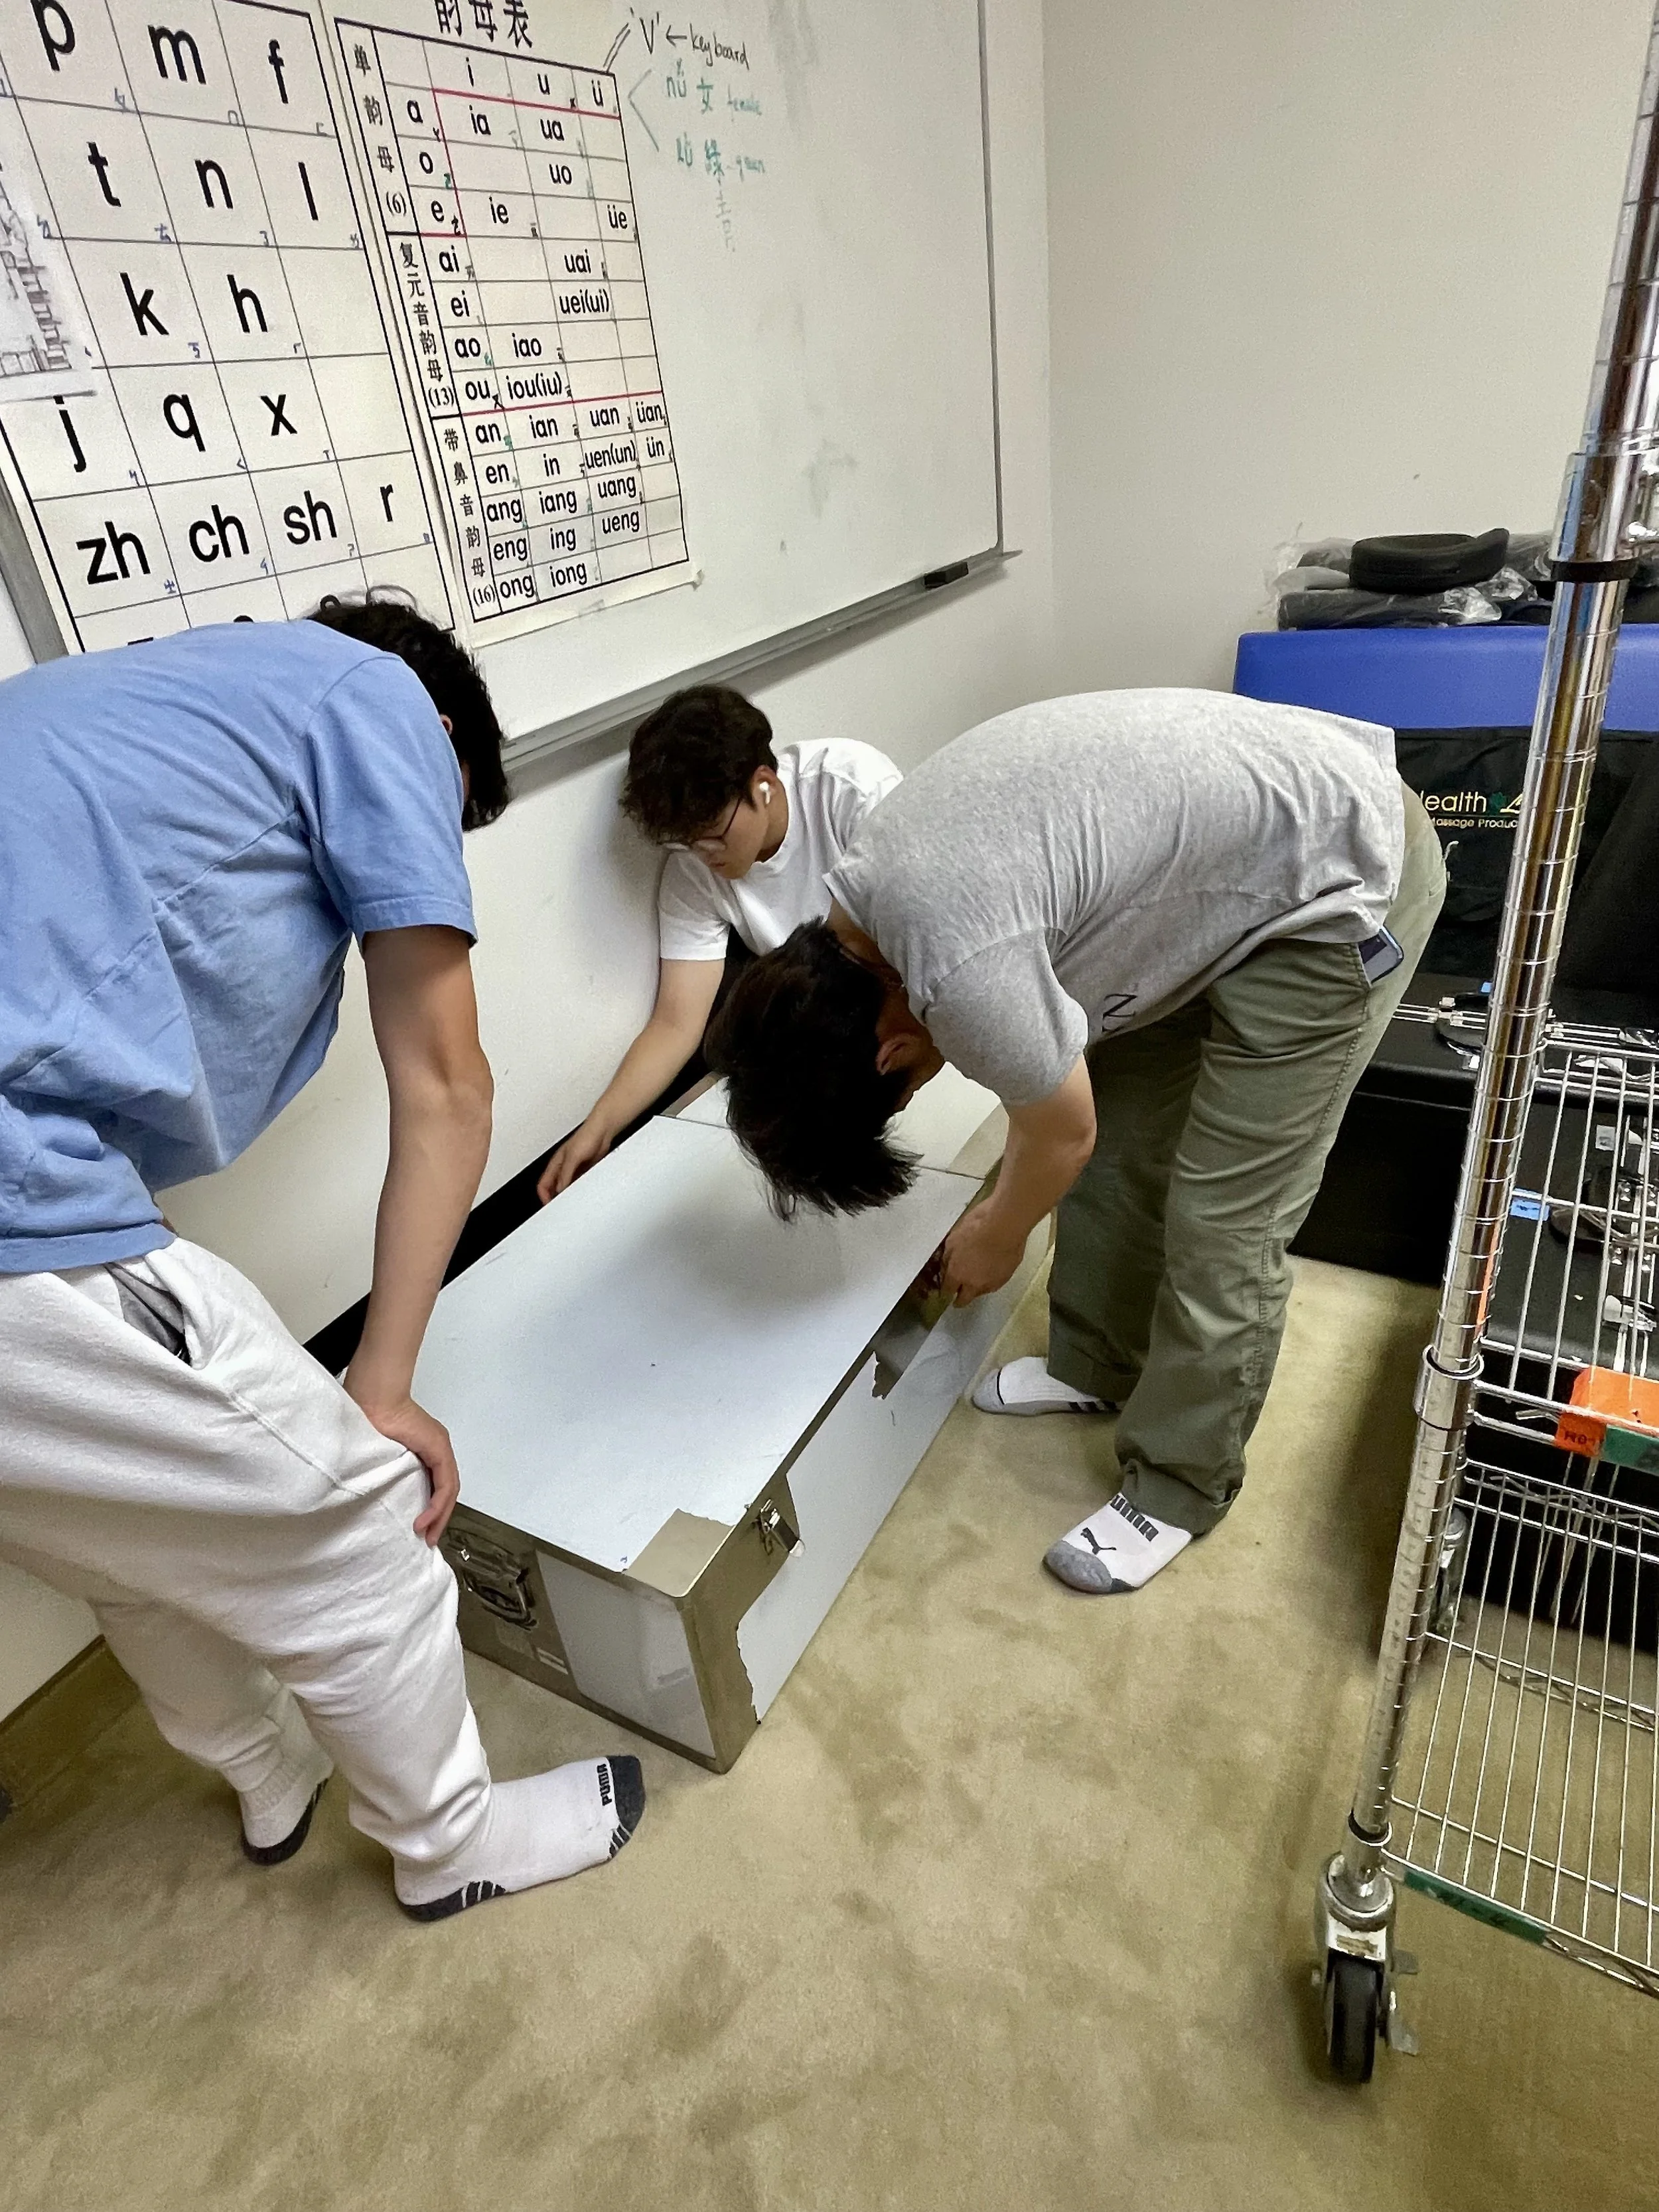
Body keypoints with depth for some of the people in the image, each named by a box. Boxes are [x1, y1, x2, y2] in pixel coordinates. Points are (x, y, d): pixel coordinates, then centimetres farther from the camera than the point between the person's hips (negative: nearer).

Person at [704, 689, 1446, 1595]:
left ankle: (1179, 1486, 17)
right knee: (1116, 1140, 14)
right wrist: (1009, 1199, 15)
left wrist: (997, 1237, 6)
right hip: (1227, 832, 9)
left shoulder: (961, 964, -31)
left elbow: (1064, 1132, -13)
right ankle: (1096, 1366, 35)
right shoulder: (870, 885, -2)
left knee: (1222, 1220, -3)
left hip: (1341, 875, -9)